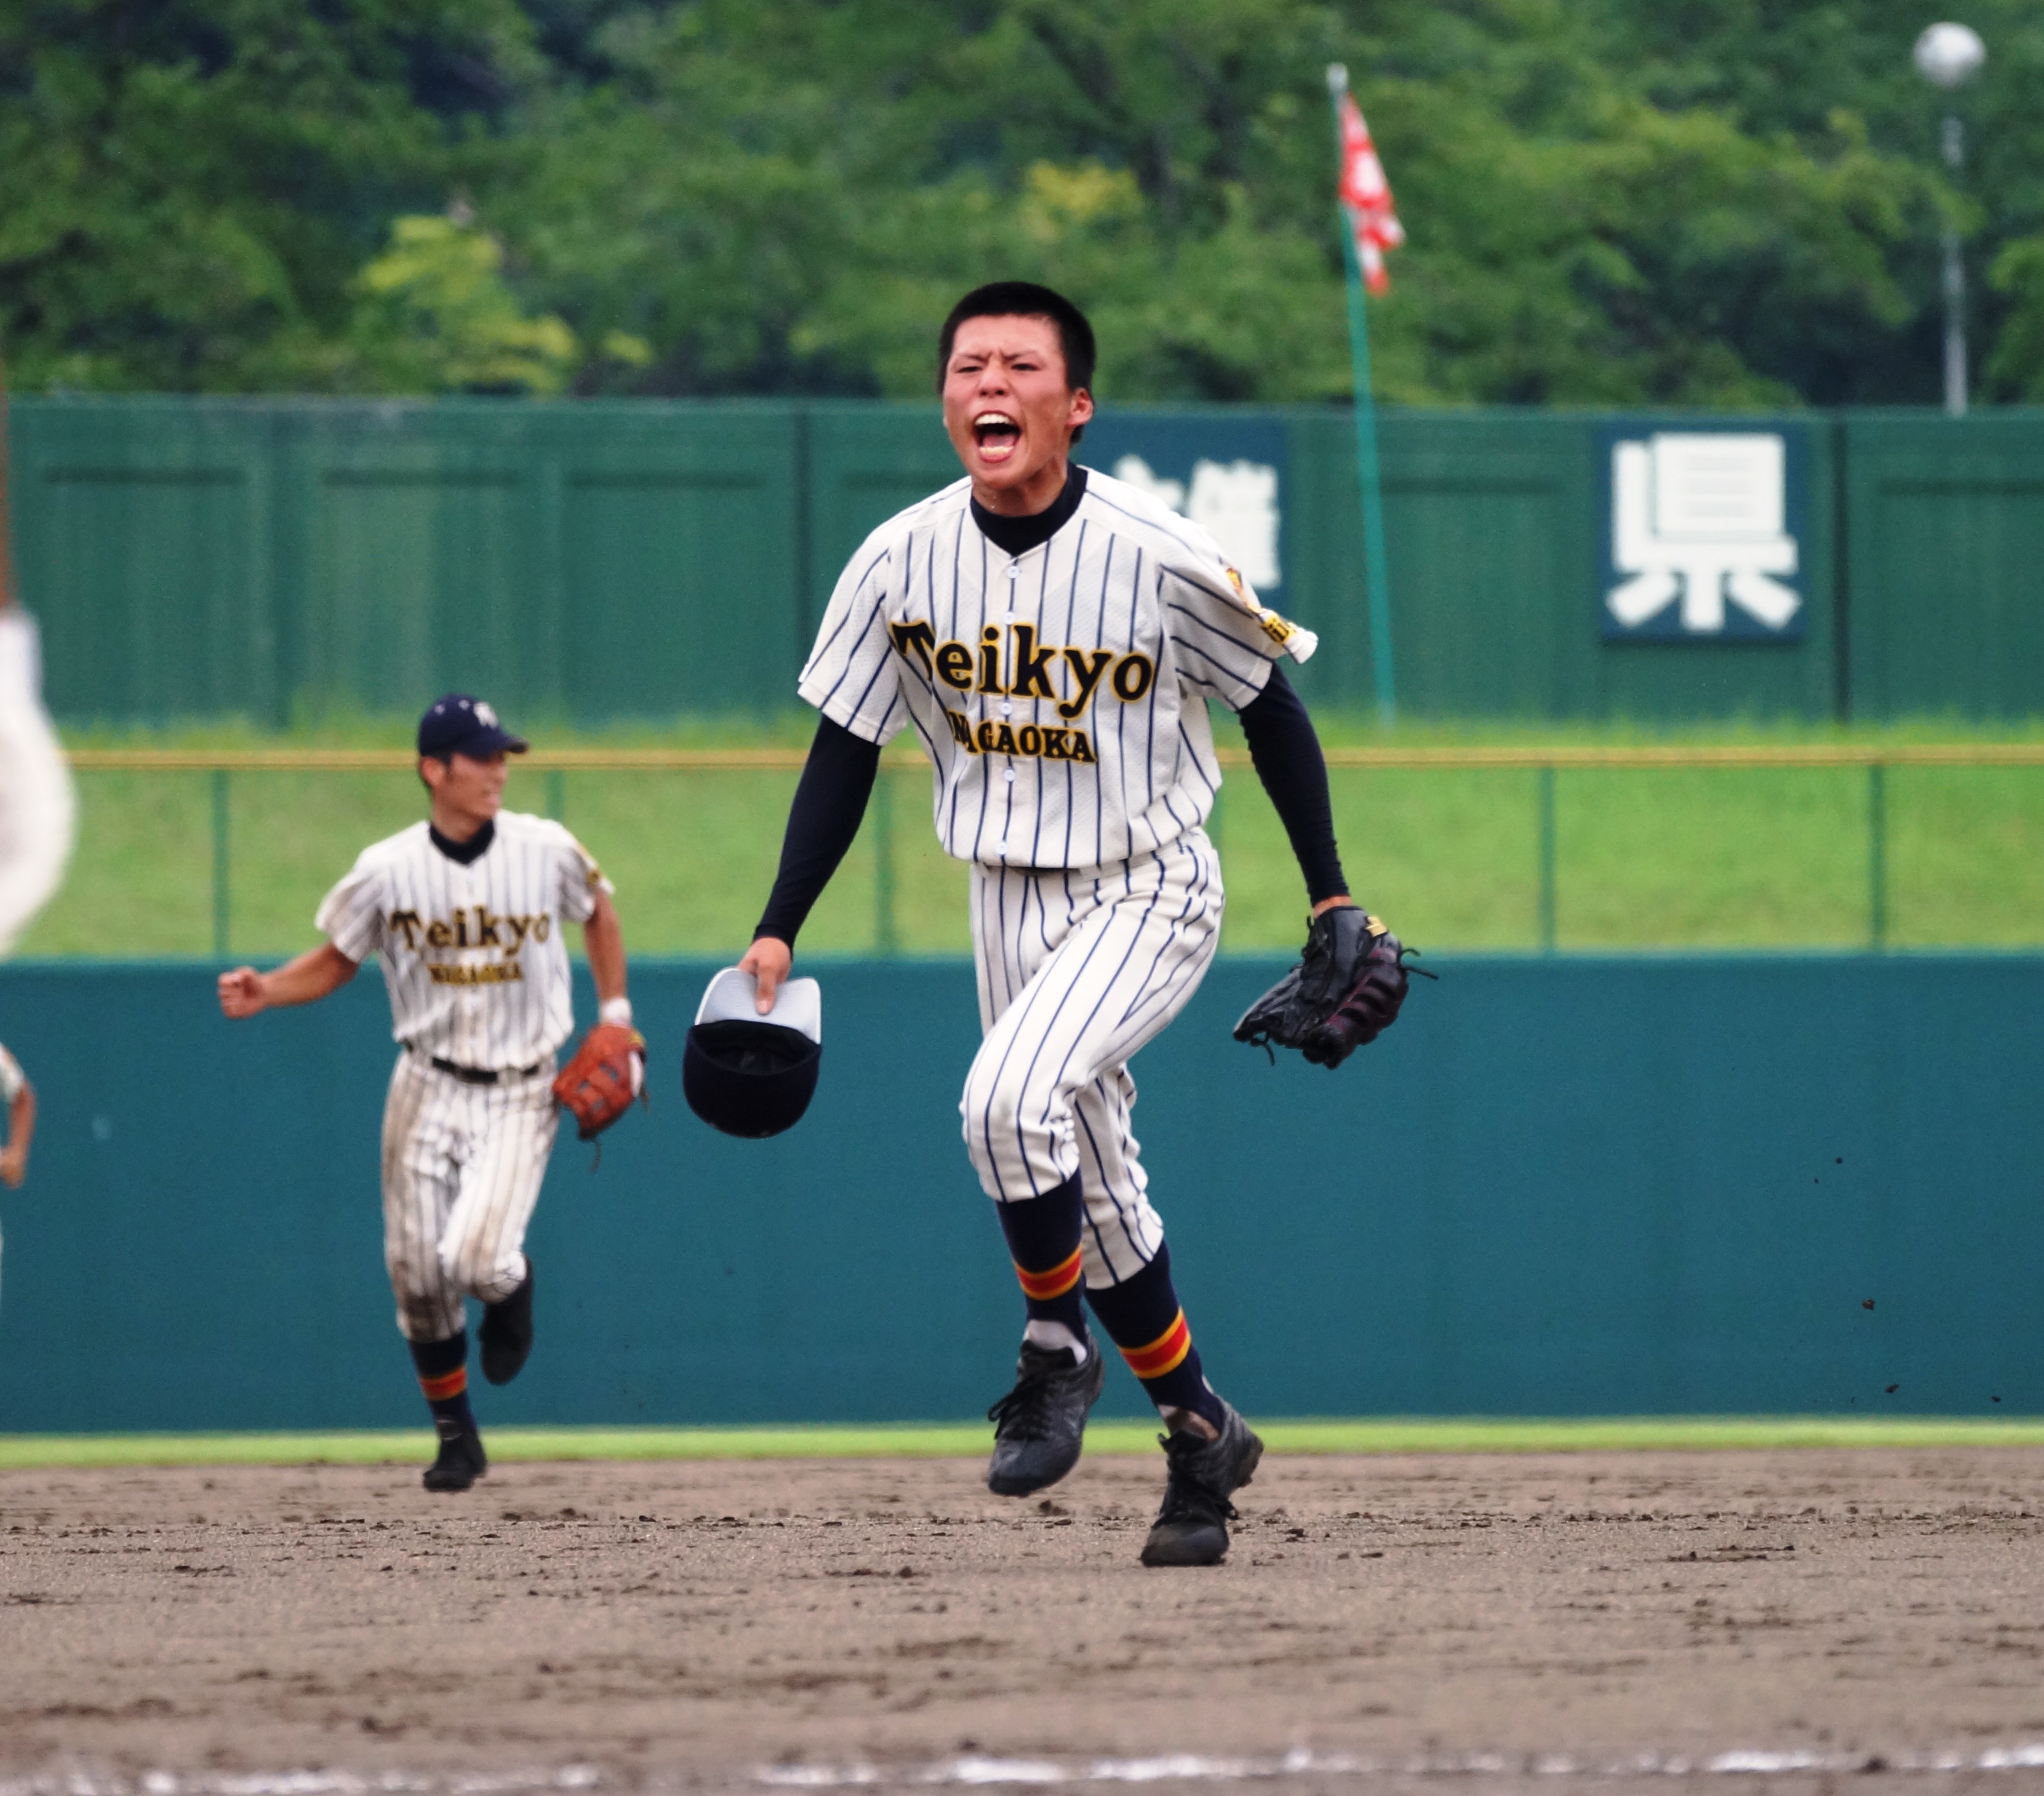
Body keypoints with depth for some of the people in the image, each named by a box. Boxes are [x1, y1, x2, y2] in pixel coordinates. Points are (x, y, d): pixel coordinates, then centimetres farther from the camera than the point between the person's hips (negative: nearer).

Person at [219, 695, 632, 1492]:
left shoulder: (547, 850, -7)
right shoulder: (387, 870, -7)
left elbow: (598, 912, 13)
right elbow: (336, 960, 4)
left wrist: (616, 1015, 6)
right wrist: (265, 992, -14)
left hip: (520, 1093, -2)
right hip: (427, 1088, 2)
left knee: (476, 1257, -20)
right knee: (416, 1269, 2)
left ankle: (510, 1285, 20)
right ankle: (456, 1436, 21)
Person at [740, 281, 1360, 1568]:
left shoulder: (1160, 557, -18)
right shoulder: (901, 564, -8)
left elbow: (1272, 711, -5)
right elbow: (845, 752, 1)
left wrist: (1332, 897, -2)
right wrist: (778, 932, -5)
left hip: (1150, 893, -5)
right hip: (1010, 902, 5)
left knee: (1010, 1098, -27)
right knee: (1095, 1193, 9)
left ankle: (1057, 1347, -4)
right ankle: (1202, 1435, 26)